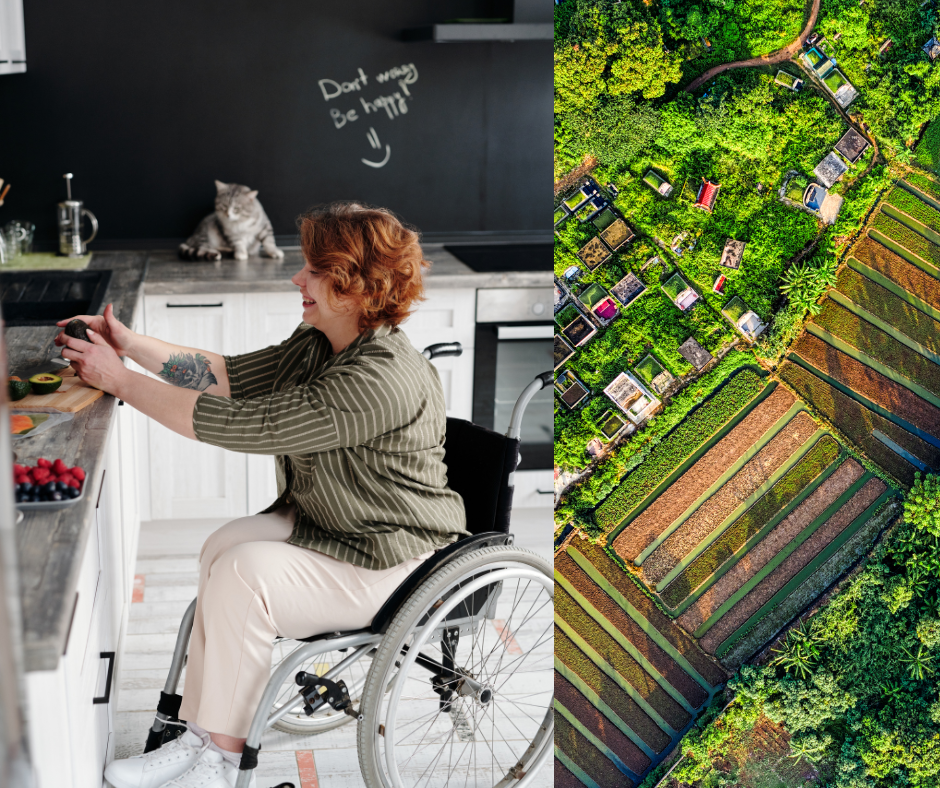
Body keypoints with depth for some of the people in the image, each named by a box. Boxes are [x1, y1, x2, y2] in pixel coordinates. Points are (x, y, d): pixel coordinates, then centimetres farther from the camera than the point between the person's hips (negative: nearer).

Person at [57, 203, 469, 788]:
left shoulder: (381, 380, -30)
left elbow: (241, 425, -31)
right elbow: (230, 374, 5)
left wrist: (120, 381, -23)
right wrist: (132, 344, -6)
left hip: (392, 564, -9)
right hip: (325, 522, 9)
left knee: (245, 572, -22)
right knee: (224, 548, -11)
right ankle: (202, 738, -5)